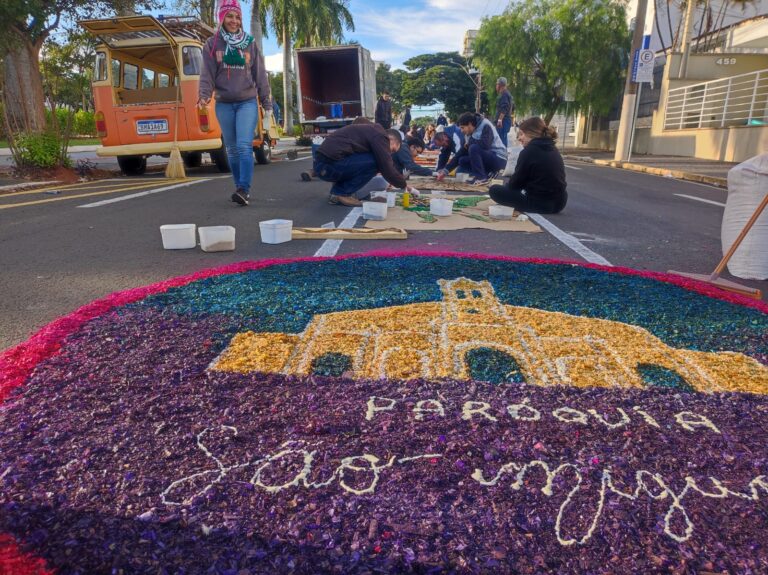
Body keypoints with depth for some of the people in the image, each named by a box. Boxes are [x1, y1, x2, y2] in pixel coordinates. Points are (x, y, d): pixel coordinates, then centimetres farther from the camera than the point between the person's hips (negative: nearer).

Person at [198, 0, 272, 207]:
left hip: (247, 102, -2)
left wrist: (267, 104, 4)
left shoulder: (250, 44, 7)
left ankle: (244, 190, -22)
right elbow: (207, 74, 0)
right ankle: (240, 188, 15)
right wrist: (204, 94, -19)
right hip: (223, 104, 2)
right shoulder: (212, 44, 6)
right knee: (232, 149, 6)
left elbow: (260, 75, 7)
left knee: (244, 146, -17)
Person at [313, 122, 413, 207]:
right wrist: (403, 184, 6)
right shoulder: (380, 135, -5)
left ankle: (337, 191, 13)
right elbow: (387, 168, -8)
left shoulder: (372, 131, 24)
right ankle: (341, 194, -3)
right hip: (329, 164, -10)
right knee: (374, 162, -10)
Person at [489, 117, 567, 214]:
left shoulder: (529, 151, -12)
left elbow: (516, 182, -6)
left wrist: (505, 186, 15)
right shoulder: (553, 149, 11)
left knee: (494, 190, 3)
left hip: (539, 204, -8)